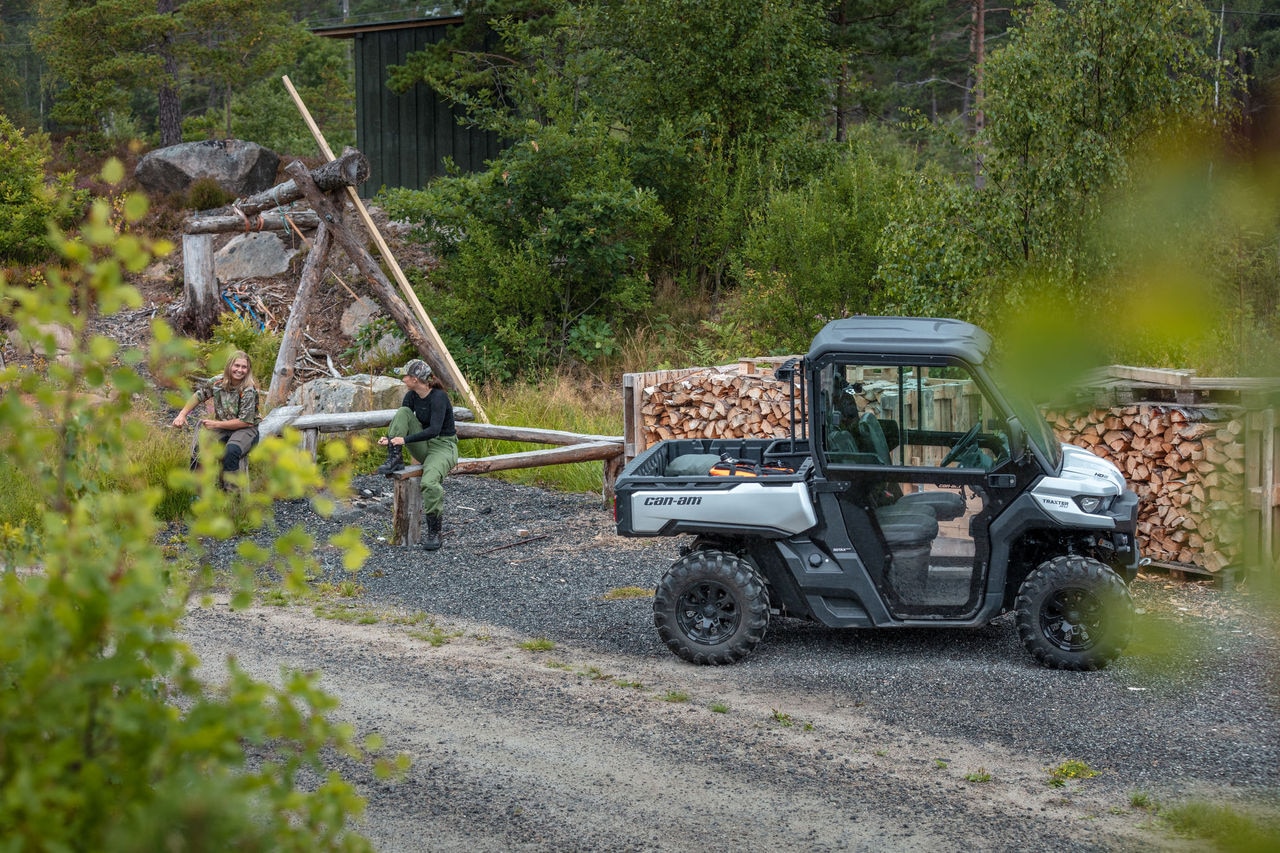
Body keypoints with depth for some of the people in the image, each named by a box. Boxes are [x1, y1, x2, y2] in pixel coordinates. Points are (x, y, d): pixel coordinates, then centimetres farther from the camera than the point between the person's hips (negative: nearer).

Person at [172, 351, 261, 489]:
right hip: (222, 429, 5)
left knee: (231, 451, -36)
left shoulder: (249, 390, -17)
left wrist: (216, 424, -19)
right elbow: (198, 395, 10)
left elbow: (245, 421, -18)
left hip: (246, 430, -5)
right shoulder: (219, 382, -2)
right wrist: (182, 414, -4)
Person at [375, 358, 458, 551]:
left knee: (429, 482, -35)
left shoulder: (438, 397, -22)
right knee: (402, 412, -13)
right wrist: (389, 438, -15)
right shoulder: (412, 396, 1)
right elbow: (400, 422, 6)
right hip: (424, 446, 7)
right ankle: (395, 460, -11)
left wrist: (405, 439, -35)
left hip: (443, 446, -7)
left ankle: (434, 532, -20)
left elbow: (434, 430, -30)